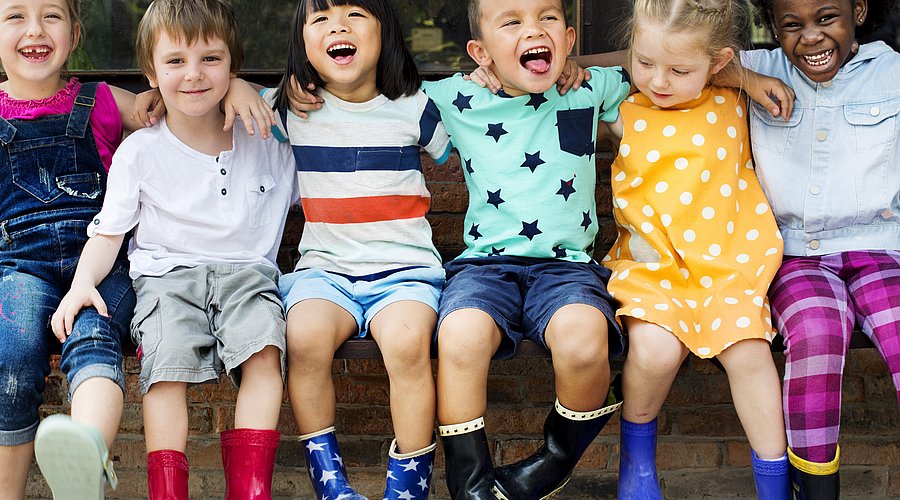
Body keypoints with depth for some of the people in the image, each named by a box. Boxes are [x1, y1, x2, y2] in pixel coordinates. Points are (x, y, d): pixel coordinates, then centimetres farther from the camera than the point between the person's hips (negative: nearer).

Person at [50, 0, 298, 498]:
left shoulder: (266, 144, 11)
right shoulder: (139, 151, 6)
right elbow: (108, 231, 6)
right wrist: (83, 282, -10)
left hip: (246, 271, 1)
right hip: (167, 273, 0)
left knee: (264, 349, -29)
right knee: (167, 361, -29)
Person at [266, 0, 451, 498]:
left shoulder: (415, 107, 6)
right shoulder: (290, 108, 7)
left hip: (404, 266, -1)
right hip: (324, 266, 1)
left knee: (406, 341, -33)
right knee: (305, 335, -31)